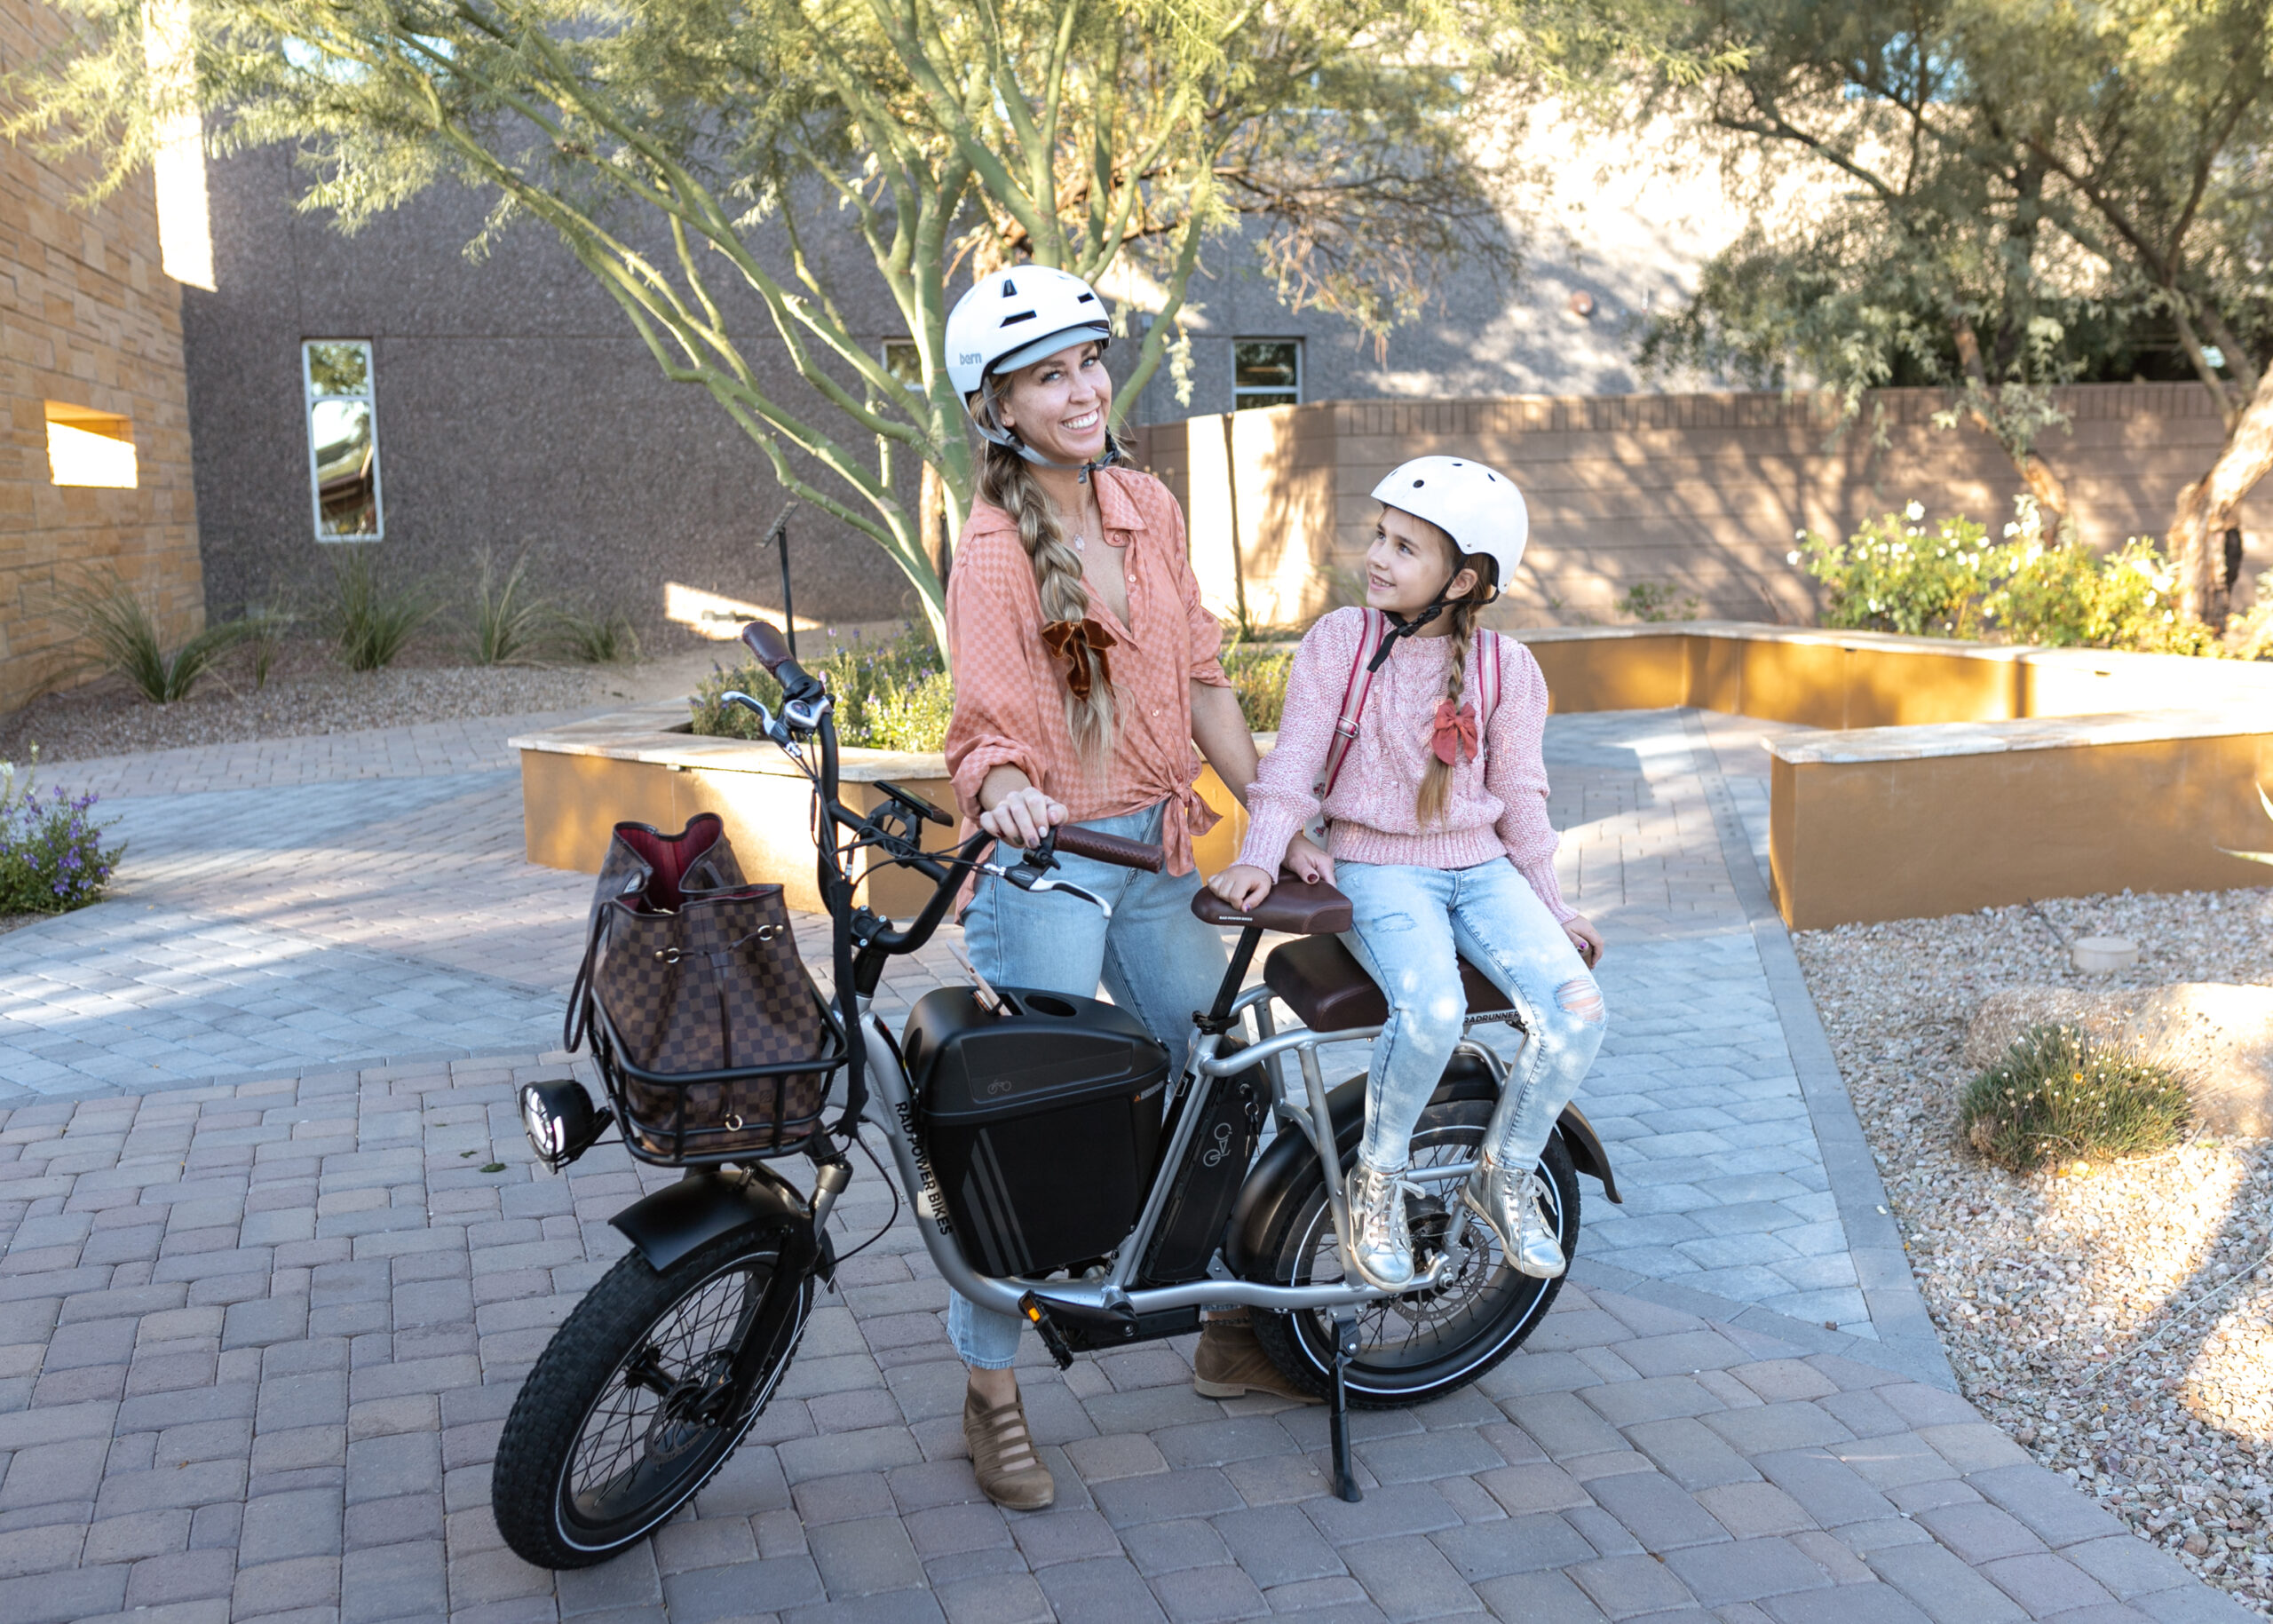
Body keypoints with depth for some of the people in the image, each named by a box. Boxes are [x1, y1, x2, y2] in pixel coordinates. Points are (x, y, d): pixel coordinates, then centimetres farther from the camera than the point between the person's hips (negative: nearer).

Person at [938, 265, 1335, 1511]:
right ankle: (991, 1397, 15)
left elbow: (1200, 680, 10)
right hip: (1043, 860, -6)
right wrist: (1005, 789, -40)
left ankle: (1231, 1333, 33)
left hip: (1155, 848, 7)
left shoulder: (1148, 509, 6)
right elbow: (988, 728, -18)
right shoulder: (993, 549, -11)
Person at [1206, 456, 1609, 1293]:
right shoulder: (1338, 641, -2)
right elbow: (1294, 760, -4)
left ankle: (1505, 1177, 4)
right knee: (1431, 1012, -32)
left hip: (1481, 866, 3)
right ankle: (1376, 1180, -6)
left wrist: (1553, 906, 11)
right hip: (1376, 868, -3)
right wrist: (1260, 856, -17)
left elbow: (1519, 793, 10)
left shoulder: (1506, 666, 4)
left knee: (1576, 1009, -19)